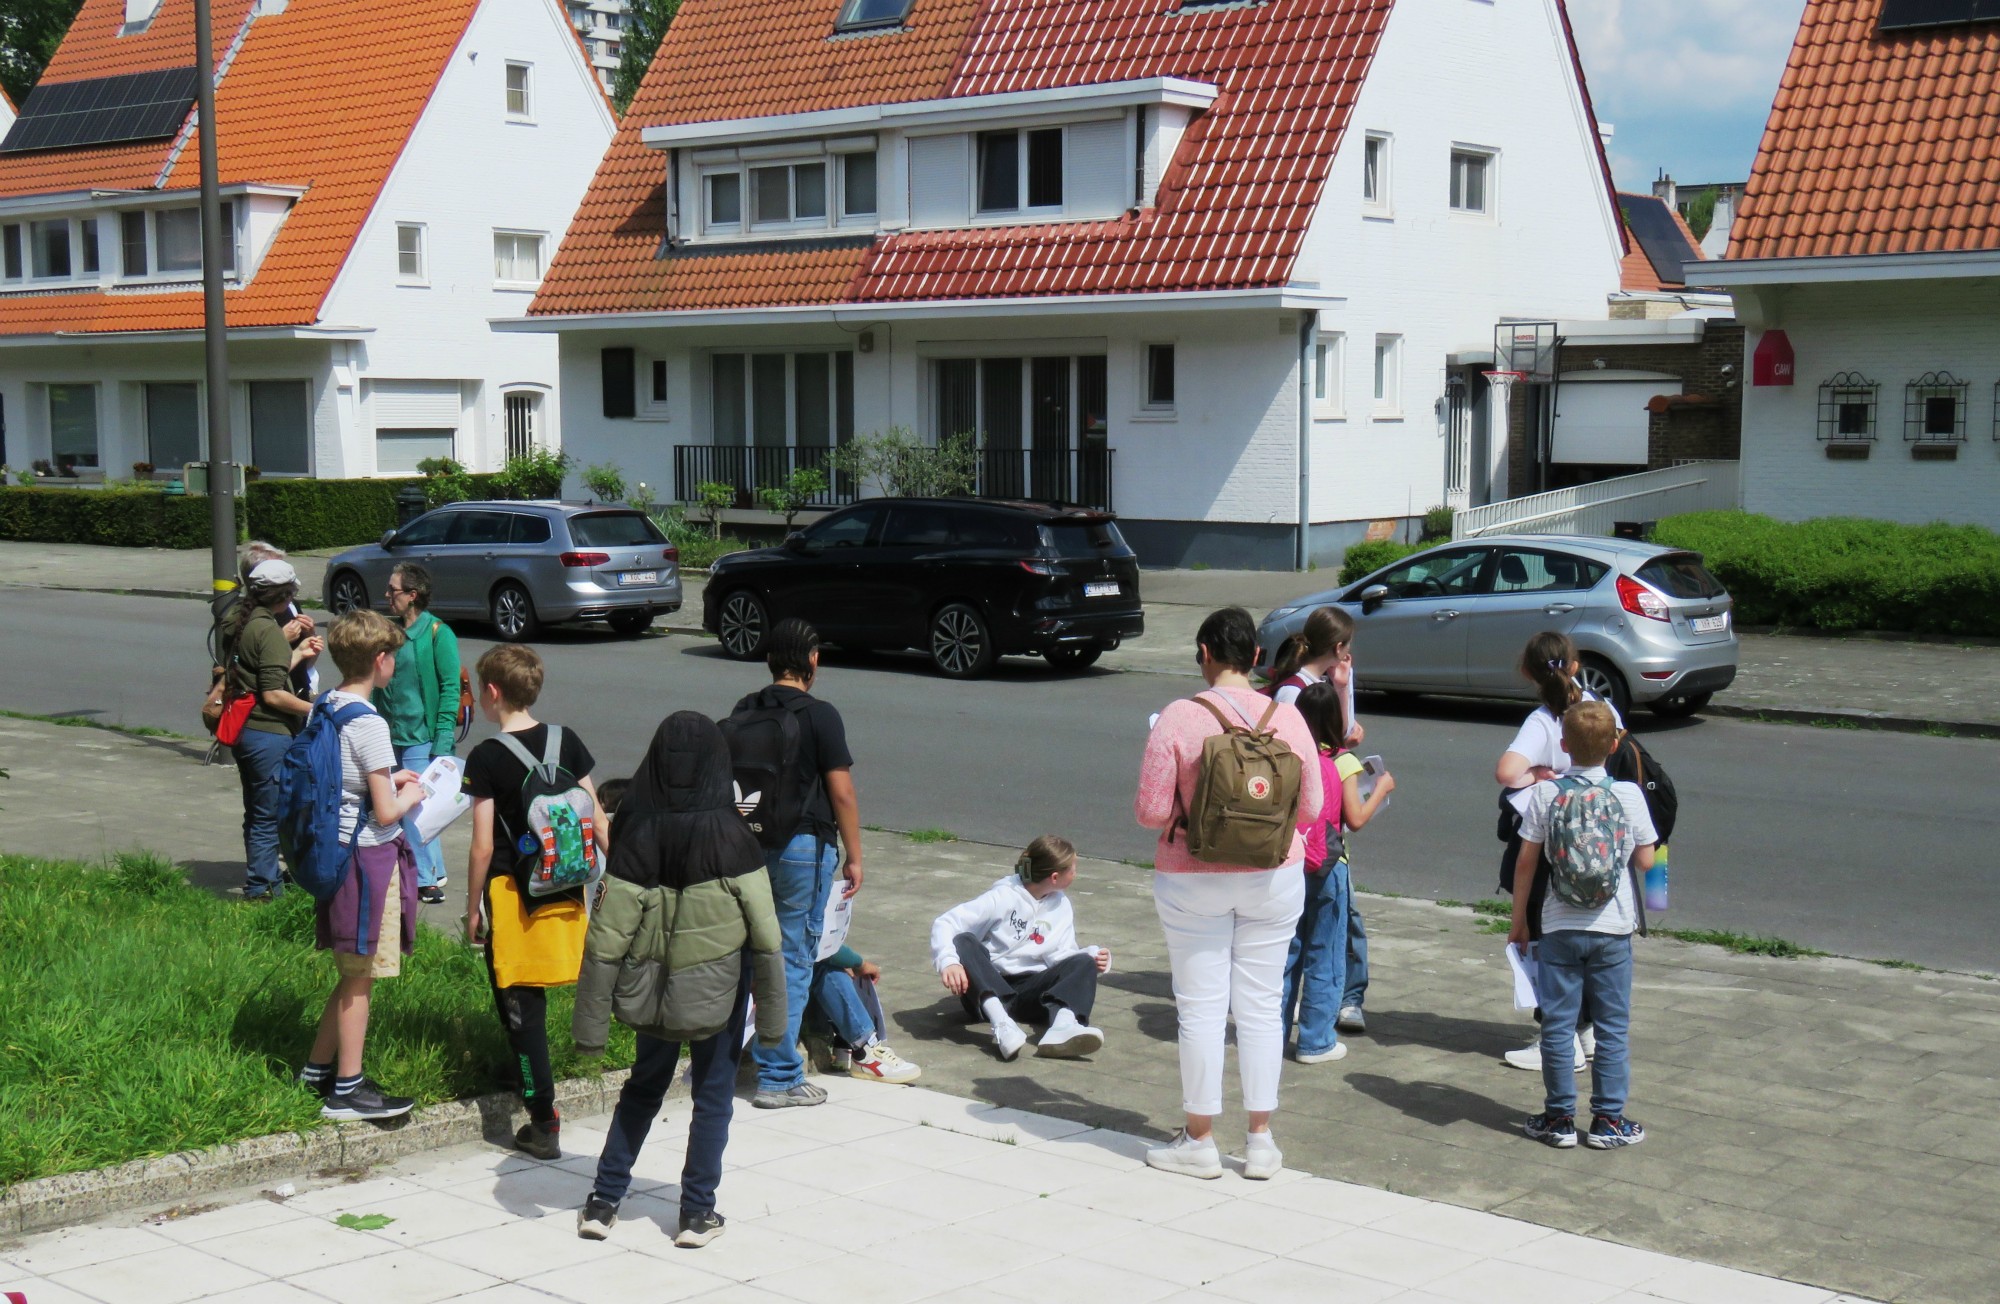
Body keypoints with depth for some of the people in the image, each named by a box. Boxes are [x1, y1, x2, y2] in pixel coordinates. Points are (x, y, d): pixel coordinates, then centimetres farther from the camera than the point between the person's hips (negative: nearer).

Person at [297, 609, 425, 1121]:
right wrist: (409, 795, -1)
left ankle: (318, 1067, 29)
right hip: (370, 858, -9)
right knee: (360, 976, 1)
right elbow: (385, 812, -20)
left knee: (354, 973, 20)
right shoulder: (369, 724, -20)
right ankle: (346, 1090, 10)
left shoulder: (325, 709, 6)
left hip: (336, 850, 9)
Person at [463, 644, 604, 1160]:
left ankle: (543, 1121, 1)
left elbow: (483, 847, -12)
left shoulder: (487, 757, -12)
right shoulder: (568, 742, 2)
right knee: (532, 1001, 20)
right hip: (567, 885, 5)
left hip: (511, 890, -5)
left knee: (520, 1005, 2)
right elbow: (595, 819, 5)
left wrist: (472, 909, -2)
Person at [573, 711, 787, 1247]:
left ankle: (603, 1202, 20)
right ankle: (697, 1212, 16)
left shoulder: (637, 835, -12)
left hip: (651, 987, 2)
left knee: (643, 1087, 20)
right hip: (719, 988, -2)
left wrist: (590, 1022, -5)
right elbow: (765, 934, -12)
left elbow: (607, 938, -11)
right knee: (713, 1094, 13)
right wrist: (773, 1014, -3)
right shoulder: (729, 834, -15)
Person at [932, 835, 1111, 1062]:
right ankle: (1001, 1023, -52)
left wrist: (1092, 957, -16)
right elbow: (945, 923, -14)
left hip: (1031, 990, 4)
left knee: (1083, 963, -19)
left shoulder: (1062, 906, 13)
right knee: (963, 941, -30)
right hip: (988, 988, -4)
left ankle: (1062, 1026, -52)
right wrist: (948, 961, -34)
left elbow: (1059, 956, 5)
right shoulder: (1003, 896, -5)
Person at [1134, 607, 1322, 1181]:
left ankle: (1199, 1141, 15)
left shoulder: (1179, 718, -13)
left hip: (1196, 882, -3)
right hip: (1275, 878, 3)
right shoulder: (1288, 718, -4)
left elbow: (1152, 811, -13)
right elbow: (1310, 808, 0)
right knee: (1261, 1006, 11)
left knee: (1202, 1008, 6)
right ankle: (1261, 1142, 17)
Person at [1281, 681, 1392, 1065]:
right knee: (1324, 958, 5)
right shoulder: (1342, 762, -11)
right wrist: (1381, 789, 4)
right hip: (1327, 871, -4)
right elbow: (1356, 819, -12)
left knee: (1286, 951, 15)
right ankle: (1316, 1042, 9)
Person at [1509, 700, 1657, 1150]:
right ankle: (1608, 1120, 12)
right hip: (1613, 928, 0)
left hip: (1559, 928, 0)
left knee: (1558, 1025, 8)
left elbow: (1526, 861, -4)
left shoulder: (1545, 793, -7)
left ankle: (1559, 1118, 13)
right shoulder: (1629, 795, -7)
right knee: (1613, 1028, 9)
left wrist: (1519, 920, 7)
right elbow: (1645, 860, -1)